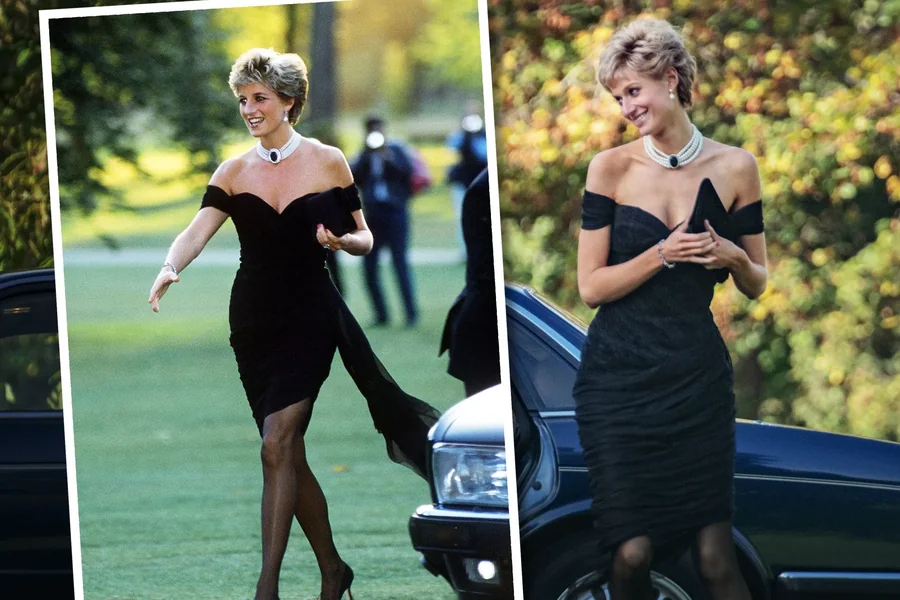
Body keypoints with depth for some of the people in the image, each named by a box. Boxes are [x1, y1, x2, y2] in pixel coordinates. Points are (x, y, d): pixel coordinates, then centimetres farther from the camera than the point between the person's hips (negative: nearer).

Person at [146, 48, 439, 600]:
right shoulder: (234, 172, 5)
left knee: (277, 444, -16)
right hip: (254, 321, 4)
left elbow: (365, 239, 6)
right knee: (291, 455, 7)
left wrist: (341, 240, -17)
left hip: (311, 316, -4)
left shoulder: (328, 162, 0)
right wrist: (170, 270, -30)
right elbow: (198, 230, -10)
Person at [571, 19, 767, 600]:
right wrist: (663, 254, -18)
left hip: (697, 378, 1)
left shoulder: (734, 168, 4)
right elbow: (591, 287, -3)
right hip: (618, 379, -1)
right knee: (631, 553, -8)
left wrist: (733, 257, -11)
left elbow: (756, 285, 12)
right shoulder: (611, 168, 0)